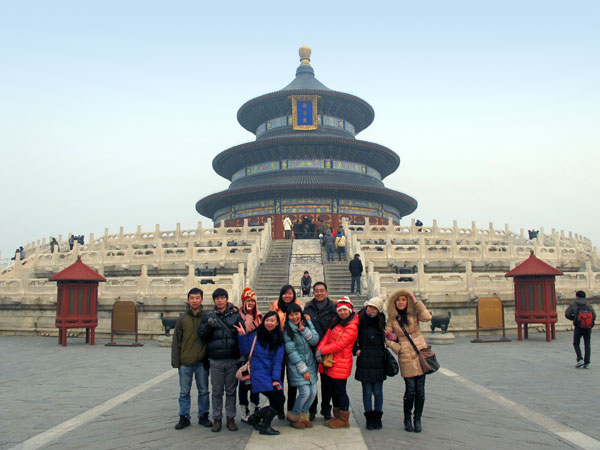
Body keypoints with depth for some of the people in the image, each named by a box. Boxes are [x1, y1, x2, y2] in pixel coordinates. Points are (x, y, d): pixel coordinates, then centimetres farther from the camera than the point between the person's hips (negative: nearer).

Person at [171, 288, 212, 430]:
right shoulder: (182, 319, 3)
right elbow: (176, 340, 4)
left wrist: (209, 358, -1)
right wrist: (175, 360, -2)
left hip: (201, 362, 0)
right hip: (185, 362, 0)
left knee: (203, 391, 8)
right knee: (184, 391, 7)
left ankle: (203, 416, 21)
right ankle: (184, 417, 19)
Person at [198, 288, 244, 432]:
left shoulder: (236, 315, 5)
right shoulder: (208, 316, 7)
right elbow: (202, 336, 3)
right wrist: (210, 325, -14)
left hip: (232, 359, 0)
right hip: (215, 359, 0)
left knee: (231, 390, 8)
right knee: (217, 391, 7)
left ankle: (231, 418, 17)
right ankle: (217, 418, 17)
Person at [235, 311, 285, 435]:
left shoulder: (279, 339, 9)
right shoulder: (255, 335, 0)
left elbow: (278, 360, 3)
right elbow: (245, 352, -2)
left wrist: (276, 379, -7)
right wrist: (242, 336, -13)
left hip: (272, 375, 5)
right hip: (259, 373, -5)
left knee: (279, 400, -4)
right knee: (278, 400, -15)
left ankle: (255, 418, 20)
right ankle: (265, 426, 6)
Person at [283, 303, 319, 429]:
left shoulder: (307, 323, 3)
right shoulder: (287, 330, -10)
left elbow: (315, 341, -3)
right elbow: (291, 351, -12)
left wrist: (304, 330, -19)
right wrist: (303, 370, -13)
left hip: (310, 362, 5)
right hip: (296, 365, -5)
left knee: (313, 392, 1)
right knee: (305, 392, -12)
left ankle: (304, 415, 24)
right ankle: (294, 416, 12)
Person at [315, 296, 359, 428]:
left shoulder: (351, 327, -15)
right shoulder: (335, 322, 14)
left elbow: (340, 344, -21)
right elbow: (327, 337, 10)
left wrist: (322, 351, -16)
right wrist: (319, 349, -8)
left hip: (340, 365, -9)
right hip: (329, 363, 9)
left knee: (340, 391, 0)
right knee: (333, 390, 16)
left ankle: (343, 420, 13)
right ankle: (336, 417, 29)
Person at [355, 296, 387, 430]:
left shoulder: (381, 321, 4)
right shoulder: (359, 320, 0)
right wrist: (356, 349, -4)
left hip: (378, 360, 1)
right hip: (364, 361, -1)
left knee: (378, 391, 5)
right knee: (367, 391, 3)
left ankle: (377, 417, 20)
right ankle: (369, 418, 15)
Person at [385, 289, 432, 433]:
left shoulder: (414, 314, 4)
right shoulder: (392, 319, 4)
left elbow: (427, 317, -16)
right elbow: (387, 339, 5)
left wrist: (416, 301, -12)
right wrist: (398, 349, -6)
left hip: (420, 354, 1)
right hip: (406, 357, -1)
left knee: (420, 390, 3)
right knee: (411, 390, -5)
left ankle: (417, 419, 16)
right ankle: (407, 420, 13)